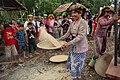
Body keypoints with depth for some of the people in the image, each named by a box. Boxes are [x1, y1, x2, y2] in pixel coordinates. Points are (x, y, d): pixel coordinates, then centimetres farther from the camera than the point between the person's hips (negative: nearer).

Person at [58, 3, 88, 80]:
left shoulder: (83, 22, -18)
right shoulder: (73, 23, 5)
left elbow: (80, 36, -24)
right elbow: (68, 33, 9)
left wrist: (69, 43, -30)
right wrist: (59, 39, 6)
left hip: (80, 48, -7)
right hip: (73, 46, 8)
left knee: (76, 65, 6)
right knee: (71, 62, 18)